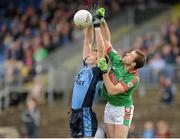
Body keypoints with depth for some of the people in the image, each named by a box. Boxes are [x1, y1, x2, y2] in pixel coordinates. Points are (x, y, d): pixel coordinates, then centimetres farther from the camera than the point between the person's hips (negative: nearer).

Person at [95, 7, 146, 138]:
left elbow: (112, 91, -29)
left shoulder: (133, 79, -23)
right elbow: (107, 41, 1)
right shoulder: (117, 61, -5)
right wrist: (102, 21, -6)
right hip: (109, 106, 7)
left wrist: (104, 71, -31)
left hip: (123, 109, -7)